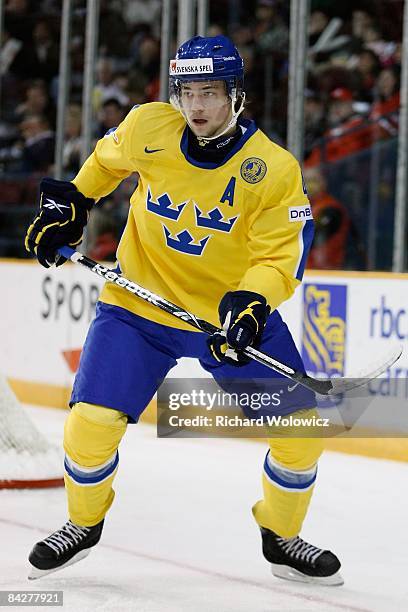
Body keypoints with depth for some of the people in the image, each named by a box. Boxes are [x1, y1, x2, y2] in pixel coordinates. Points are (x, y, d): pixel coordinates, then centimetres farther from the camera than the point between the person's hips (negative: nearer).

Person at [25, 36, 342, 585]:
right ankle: (83, 524, 15)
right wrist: (71, 202, 10)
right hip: (141, 301, 0)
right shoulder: (146, 129, -12)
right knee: (91, 421, -14)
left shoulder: (275, 170, -18)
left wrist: (251, 304, -34)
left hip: (235, 310, 0)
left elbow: (281, 259, -18)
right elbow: (106, 161, 11)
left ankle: (282, 539, 19)